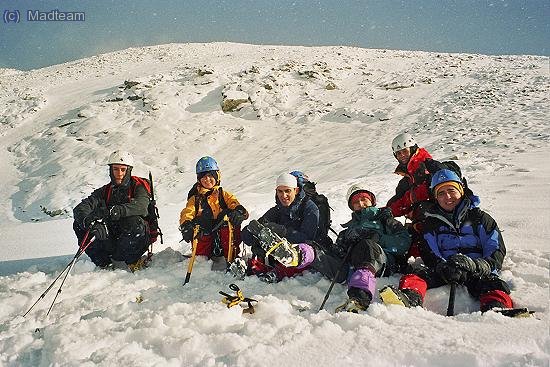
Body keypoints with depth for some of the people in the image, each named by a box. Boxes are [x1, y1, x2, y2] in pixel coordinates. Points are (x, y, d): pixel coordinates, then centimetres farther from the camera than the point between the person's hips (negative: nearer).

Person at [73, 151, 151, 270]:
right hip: (111, 239, 4)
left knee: (135, 222, -36)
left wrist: (114, 211, -43)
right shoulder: (104, 191, 9)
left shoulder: (138, 187, -2)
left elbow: (140, 206, -26)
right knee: (79, 224, -13)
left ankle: (120, 261, -16)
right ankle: (105, 263, -16)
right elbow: (80, 209, -7)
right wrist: (86, 220, -32)